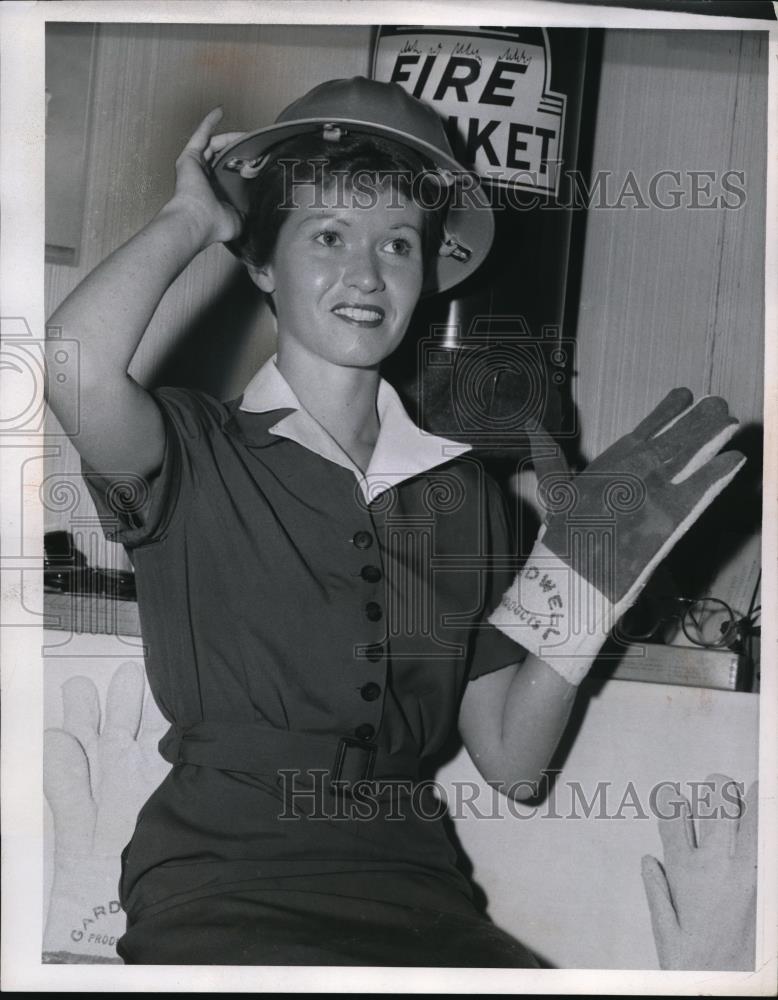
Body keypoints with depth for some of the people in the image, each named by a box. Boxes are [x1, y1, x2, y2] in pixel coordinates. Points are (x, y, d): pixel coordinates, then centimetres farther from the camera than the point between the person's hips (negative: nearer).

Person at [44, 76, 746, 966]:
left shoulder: (461, 491, 9)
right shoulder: (196, 453, -1)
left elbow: (510, 763, 10)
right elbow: (75, 364, -25)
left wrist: (576, 582, -3)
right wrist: (191, 219, -6)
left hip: (405, 887, 4)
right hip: (218, 887, -3)